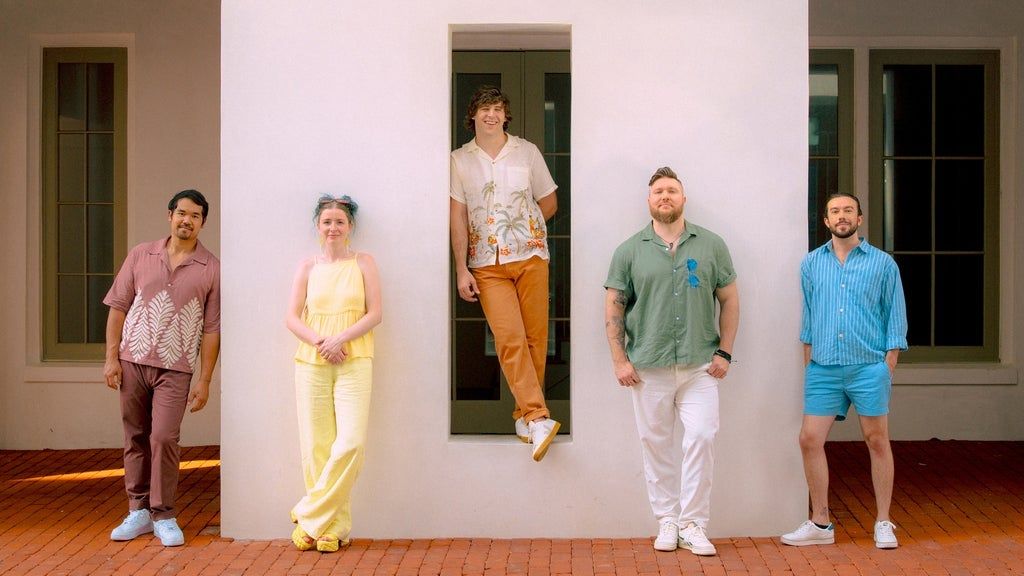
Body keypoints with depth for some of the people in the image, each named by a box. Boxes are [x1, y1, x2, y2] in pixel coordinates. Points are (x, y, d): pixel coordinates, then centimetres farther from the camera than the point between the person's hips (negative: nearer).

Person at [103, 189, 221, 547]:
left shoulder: (211, 269, -1)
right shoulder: (140, 255, 5)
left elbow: (211, 329, -1)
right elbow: (118, 307, 7)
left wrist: (204, 380, -3)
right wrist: (111, 357, 1)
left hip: (175, 368, -2)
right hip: (133, 360, 3)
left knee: (164, 439, -8)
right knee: (135, 438, 9)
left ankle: (163, 516, 5)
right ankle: (139, 511, 21)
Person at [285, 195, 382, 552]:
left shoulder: (363, 263, 7)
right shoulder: (308, 267, 10)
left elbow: (375, 313, 1)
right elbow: (292, 318, 6)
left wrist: (340, 339, -12)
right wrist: (320, 342, -11)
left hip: (354, 363, -1)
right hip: (311, 363, 2)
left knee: (351, 442, -14)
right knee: (315, 446, -1)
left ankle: (310, 517, -2)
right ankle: (333, 526, 7)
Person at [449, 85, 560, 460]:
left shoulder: (527, 152, 8)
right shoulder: (460, 160, 7)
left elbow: (549, 204, 15)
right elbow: (458, 217, 3)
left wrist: (520, 228, 10)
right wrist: (461, 269, -2)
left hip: (530, 256, 1)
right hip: (487, 264, -1)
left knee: (534, 337, -1)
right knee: (510, 338, -14)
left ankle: (524, 415, 11)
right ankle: (538, 419, -17)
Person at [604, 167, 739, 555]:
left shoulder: (711, 245, 6)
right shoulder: (630, 251, 5)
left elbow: (729, 300, 9)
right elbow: (614, 308, 5)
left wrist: (724, 352, 2)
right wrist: (620, 360, -3)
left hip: (700, 365, 0)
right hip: (648, 367, 0)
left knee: (702, 437, -6)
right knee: (656, 444, 5)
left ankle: (692, 525, 5)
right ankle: (666, 521, 18)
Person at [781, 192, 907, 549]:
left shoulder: (883, 263, 3)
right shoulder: (812, 263, 10)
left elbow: (895, 315, 4)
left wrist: (890, 364, -3)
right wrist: (808, 361, 10)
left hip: (869, 366, -2)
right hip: (823, 368, 2)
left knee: (877, 441, 3)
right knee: (810, 440, -1)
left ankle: (883, 524, 15)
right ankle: (820, 524, 11)